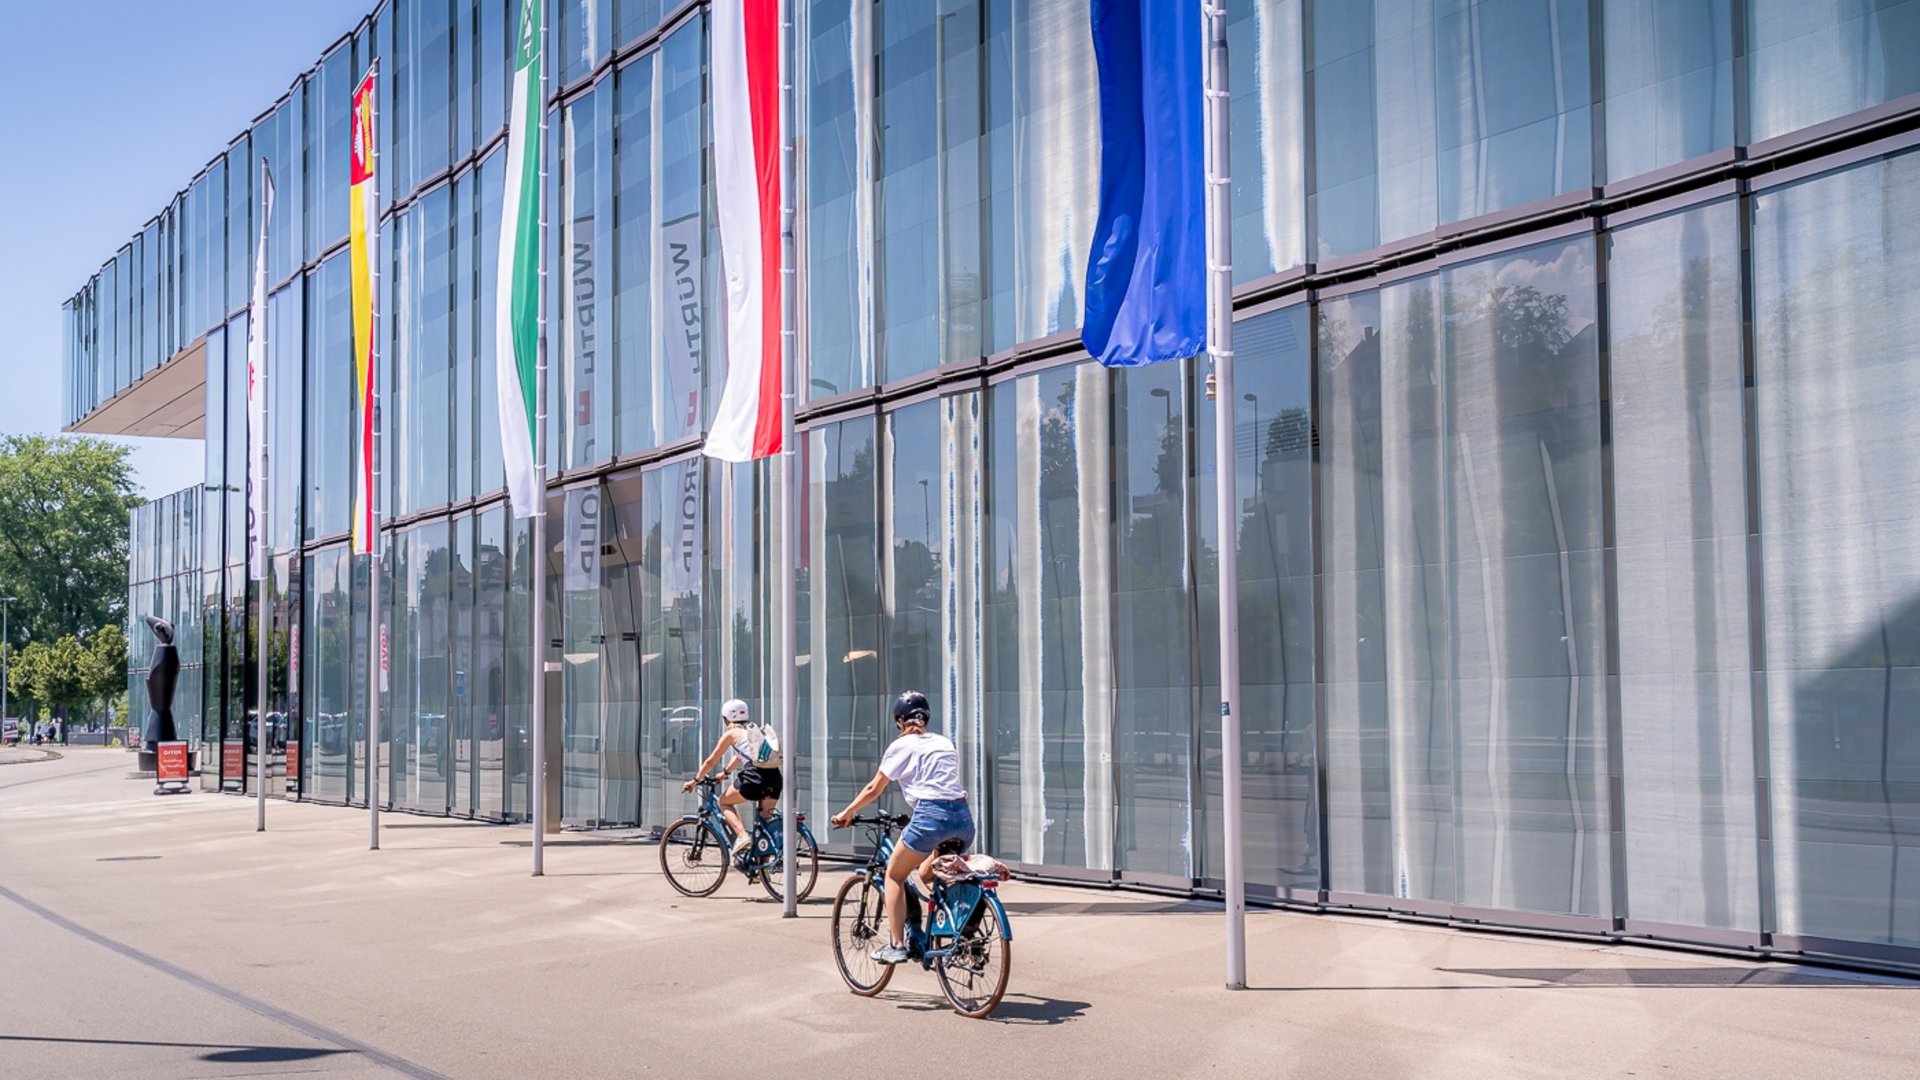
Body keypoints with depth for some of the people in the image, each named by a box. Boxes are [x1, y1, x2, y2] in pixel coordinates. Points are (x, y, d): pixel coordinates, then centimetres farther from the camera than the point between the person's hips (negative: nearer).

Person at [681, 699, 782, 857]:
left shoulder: (731, 733, 10)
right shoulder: (756, 730, 28)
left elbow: (711, 761, 16)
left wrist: (695, 781, 27)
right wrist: (725, 773, 53)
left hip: (754, 776, -6)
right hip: (774, 777, 6)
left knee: (724, 802, 16)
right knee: (765, 820, 18)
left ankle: (742, 835, -5)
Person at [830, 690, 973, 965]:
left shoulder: (902, 746, 9)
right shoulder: (945, 743, 23)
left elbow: (873, 790, 14)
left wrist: (846, 814, 27)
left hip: (931, 816, -5)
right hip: (964, 817, 5)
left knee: (894, 875, 12)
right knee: (928, 877, 27)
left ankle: (896, 945, 5)